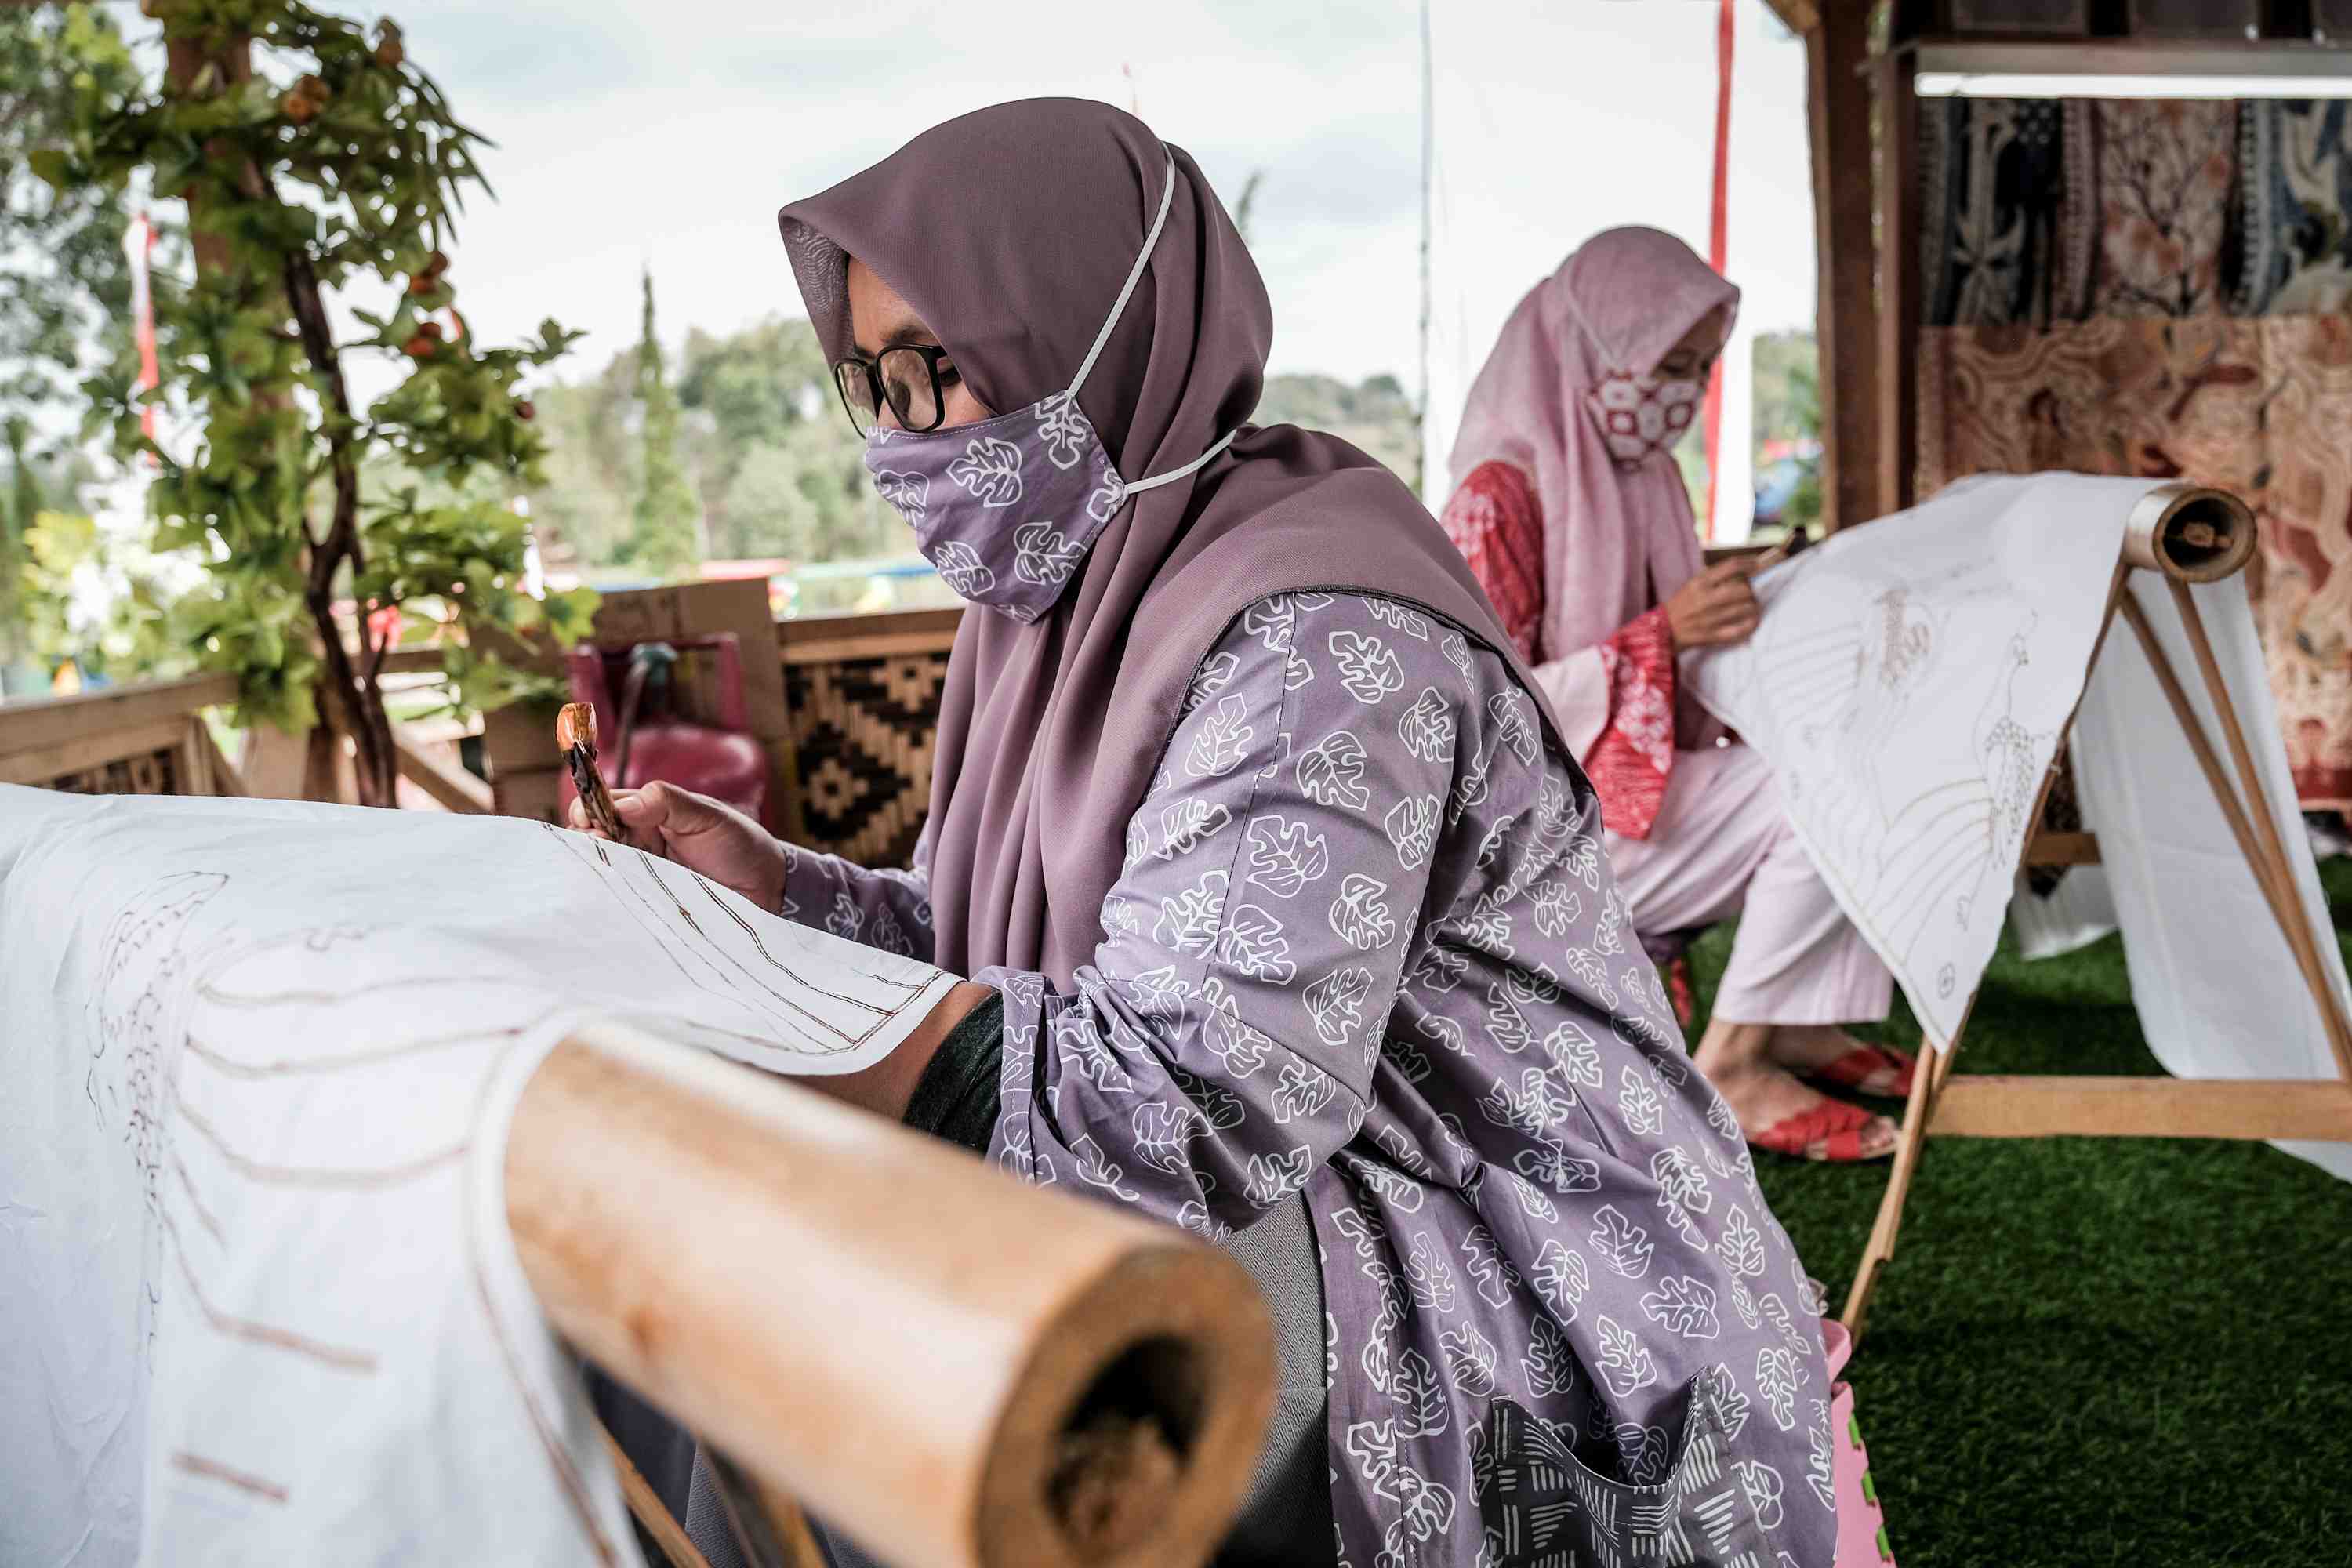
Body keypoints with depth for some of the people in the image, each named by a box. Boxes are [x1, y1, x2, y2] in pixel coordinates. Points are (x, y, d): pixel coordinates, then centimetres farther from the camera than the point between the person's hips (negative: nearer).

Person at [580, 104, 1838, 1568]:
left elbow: (1184, 1106, -30)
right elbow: (1029, 951, 11)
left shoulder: (1316, 640, -23)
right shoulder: (1085, 594, 7)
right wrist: (770, 883, 0)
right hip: (1302, 1236, 8)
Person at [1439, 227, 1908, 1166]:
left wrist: (1735, 622, 0)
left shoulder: (1645, 477, 11)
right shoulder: (1501, 495, -16)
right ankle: (1731, 1065, -13)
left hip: (1645, 780, 9)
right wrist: (1663, 636, -27)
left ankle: (1805, 1023, -2)